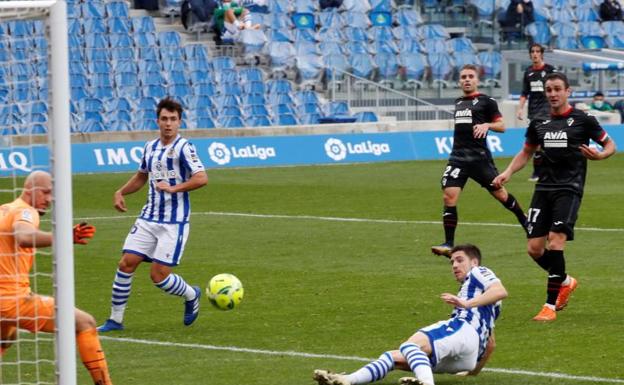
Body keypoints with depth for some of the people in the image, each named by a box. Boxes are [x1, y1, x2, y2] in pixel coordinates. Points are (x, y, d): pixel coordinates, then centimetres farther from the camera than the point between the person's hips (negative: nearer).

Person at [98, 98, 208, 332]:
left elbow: (202, 178, -21)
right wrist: (121, 192, 16)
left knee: (159, 275, -8)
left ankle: (191, 295, 23)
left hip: (174, 222, -6)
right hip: (148, 218, 6)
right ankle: (115, 319, 4)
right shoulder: (150, 147, 12)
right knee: (126, 263, -5)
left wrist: (173, 188, -30)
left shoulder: (183, 148, -10)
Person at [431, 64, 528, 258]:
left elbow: (501, 126, -2)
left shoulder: (486, 101, -1)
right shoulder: (458, 102, 17)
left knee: (499, 193, 6)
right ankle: (448, 244, -10)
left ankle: (525, 222, 32)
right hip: (458, 156, 4)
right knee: (449, 196, -11)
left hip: (480, 157, -4)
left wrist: (487, 125, -20)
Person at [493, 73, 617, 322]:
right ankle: (565, 281, 29)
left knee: (555, 242, -18)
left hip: (569, 189, -5)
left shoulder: (582, 120, -2)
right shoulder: (539, 123, 10)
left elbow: (610, 145, 6)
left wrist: (599, 155, -17)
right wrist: (507, 173, 7)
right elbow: (526, 152, 23)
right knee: (534, 248, 0)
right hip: (544, 187, 5)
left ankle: (551, 305, -11)